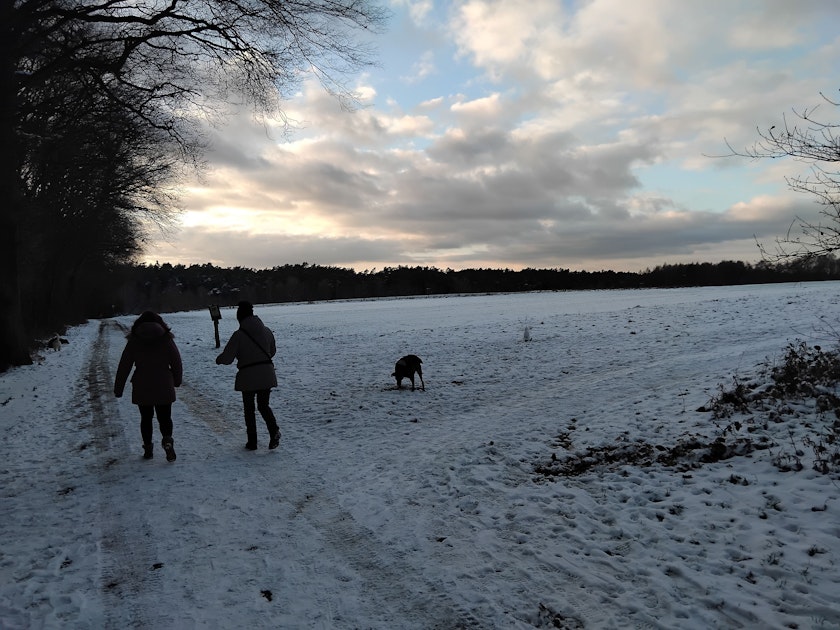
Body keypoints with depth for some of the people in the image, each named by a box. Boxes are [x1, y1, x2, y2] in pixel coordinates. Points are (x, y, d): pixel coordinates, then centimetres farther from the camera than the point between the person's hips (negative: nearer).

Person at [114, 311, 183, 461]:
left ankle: (148, 448, 15)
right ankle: (167, 440, -17)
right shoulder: (166, 339, -2)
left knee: (146, 418, 15)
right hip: (164, 388, 0)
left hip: (141, 388, 0)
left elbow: (124, 366, 1)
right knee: (164, 417, 9)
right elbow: (177, 363, 2)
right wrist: (177, 381, 17)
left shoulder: (134, 341, 0)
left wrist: (118, 388, 7)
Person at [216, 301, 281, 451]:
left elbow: (227, 358, -10)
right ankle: (274, 430, -9)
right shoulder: (266, 331, 2)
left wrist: (218, 360, 13)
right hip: (266, 375, 3)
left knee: (249, 409, 12)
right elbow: (272, 351, 15)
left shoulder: (239, 335, -12)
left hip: (248, 377, -3)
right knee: (264, 405, 16)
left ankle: (252, 442, 14)